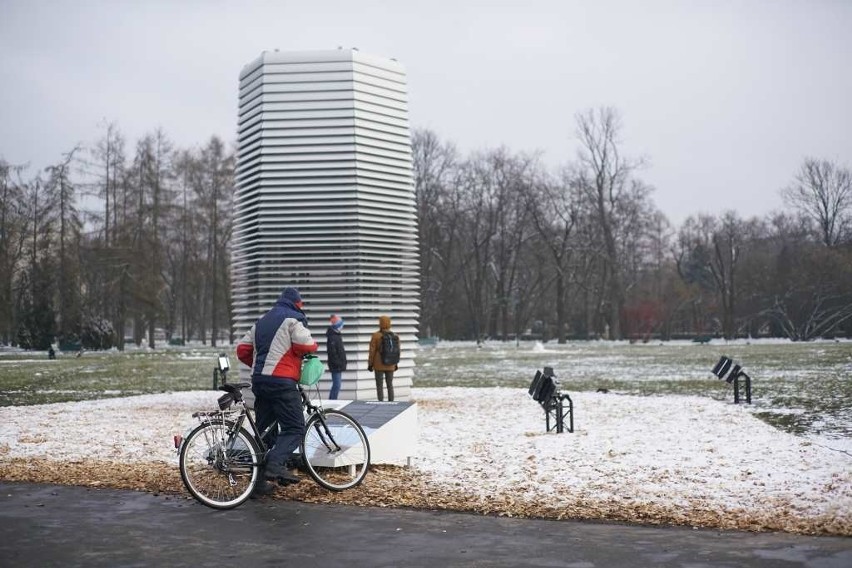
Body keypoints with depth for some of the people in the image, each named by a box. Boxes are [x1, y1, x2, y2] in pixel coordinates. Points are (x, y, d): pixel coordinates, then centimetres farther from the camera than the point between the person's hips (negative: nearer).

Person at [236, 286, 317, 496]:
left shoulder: (262, 321, 23)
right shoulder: (293, 319, -1)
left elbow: (242, 350, 19)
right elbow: (305, 345, -16)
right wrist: (314, 345, 5)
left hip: (259, 380, 8)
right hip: (282, 381, -8)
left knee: (263, 429, 11)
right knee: (294, 428, -7)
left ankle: (259, 481, 11)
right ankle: (275, 465, -27)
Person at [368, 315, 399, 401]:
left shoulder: (375, 336, -11)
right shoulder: (395, 336, -1)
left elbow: (372, 351, -9)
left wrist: (370, 364, 0)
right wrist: (396, 363, 16)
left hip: (379, 365, -4)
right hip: (390, 365, 4)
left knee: (379, 386, 3)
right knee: (390, 385, 15)